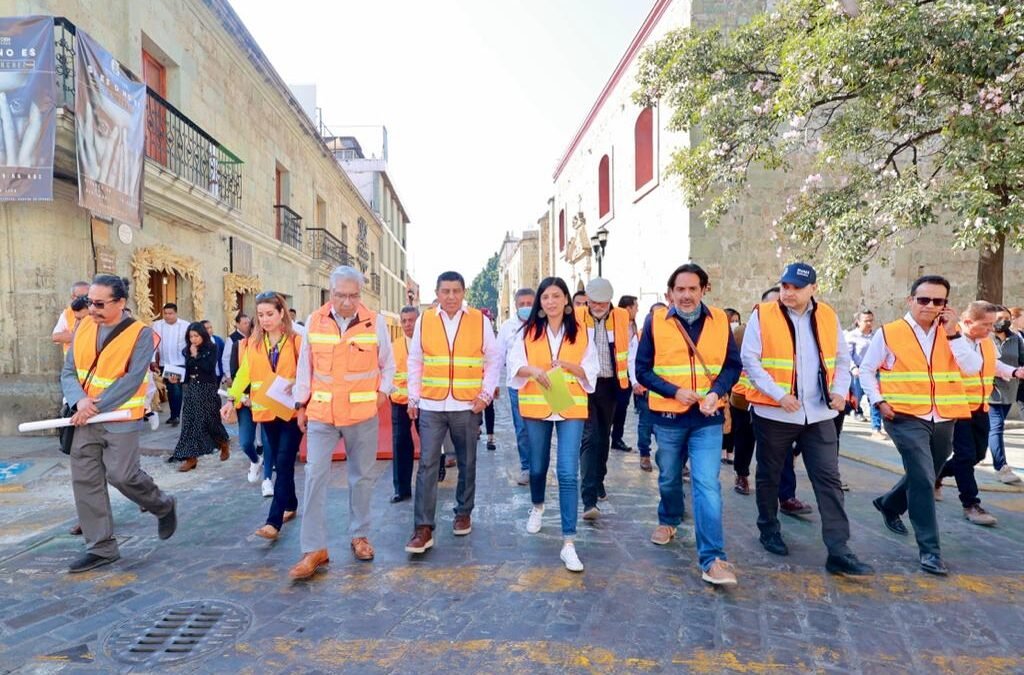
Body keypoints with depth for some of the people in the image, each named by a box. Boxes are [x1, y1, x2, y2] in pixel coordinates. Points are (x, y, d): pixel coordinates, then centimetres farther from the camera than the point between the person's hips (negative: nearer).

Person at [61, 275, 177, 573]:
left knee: (122, 475, -8)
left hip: (120, 419, -6)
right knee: (85, 480, 6)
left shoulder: (140, 333, -12)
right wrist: (80, 400, -15)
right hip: (85, 420, 6)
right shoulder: (82, 329, 6)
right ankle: (101, 547, 17)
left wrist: (96, 406, -19)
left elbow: (132, 380, -17)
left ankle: (164, 506, 22)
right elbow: (68, 372, 4)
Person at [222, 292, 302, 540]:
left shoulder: (296, 340, -6)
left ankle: (274, 521, -7)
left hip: (292, 410, -4)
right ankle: (290, 505, 32)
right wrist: (232, 399, -7)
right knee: (281, 462, 15)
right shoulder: (253, 343, 6)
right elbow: (244, 373, 3)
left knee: (284, 463, -7)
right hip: (267, 409, 4)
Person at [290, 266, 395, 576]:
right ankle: (314, 549, 6)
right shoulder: (314, 321, -1)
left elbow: (387, 364, 7)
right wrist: (301, 404, 8)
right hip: (321, 413, 1)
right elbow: (305, 365, 8)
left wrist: (383, 391, -6)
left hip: (362, 414, 0)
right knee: (315, 477, -2)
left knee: (361, 476, 12)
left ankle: (359, 536, 29)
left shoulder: (375, 322, -4)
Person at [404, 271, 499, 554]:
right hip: (431, 406, 0)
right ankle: (424, 528, 2)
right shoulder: (424, 321, 2)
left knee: (466, 463, 13)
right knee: (427, 464, -4)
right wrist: (413, 397, 4)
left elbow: (493, 360, 4)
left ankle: (464, 513, 32)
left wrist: (486, 393, -5)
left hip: (467, 406, 0)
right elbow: (415, 362, 8)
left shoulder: (480, 320, -1)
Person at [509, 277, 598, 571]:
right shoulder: (528, 332, 3)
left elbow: (591, 372, 2)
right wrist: (533, 370, -23)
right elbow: (514, 365, -3)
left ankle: (568, 542, -5)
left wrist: (568, 365, -16)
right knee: (538, 466, 17)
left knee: (568, 473, -10)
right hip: (536, 407, 2)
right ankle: (537, 507, 49)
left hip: (571, 408, -1)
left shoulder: (581, 333, 2)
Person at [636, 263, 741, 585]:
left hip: (708, 417, 0)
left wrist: (717, 392, -16)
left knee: (707, 484, -8)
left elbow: (733, 365, 3)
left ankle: (712, 559, -1)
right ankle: (668, 521, 46)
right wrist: (674, 391, -17)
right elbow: (643, 369, -3)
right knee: (669, 478, 19)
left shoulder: (720, 320, 0)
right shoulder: (655, 321, -5)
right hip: (668, 416, 1)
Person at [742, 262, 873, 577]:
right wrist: (779, 394, -20)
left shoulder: (828, 316, 6)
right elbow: (750, 360, -11)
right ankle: (769, 531, 32)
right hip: (773, 412, -3)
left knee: (829, 479, 1)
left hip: (819, 413, 3)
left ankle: (839, 552, 6)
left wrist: (840, 390, -4)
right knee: (770, 476, 12)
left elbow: (842, 358, 13)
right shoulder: (762, 315, -7)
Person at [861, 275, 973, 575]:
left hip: (943, 419, 5)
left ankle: (889, 505, 46)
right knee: (923, 479, -12)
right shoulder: (888, 333, -5)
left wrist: (953, 333, -13)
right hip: (906, 417, -5)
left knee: (922, 477, 19)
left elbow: (971, 368, -7)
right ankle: (929, 549, -2)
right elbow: (867, 369, 2)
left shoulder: (950, 334, 6)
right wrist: (879, 401, -8)